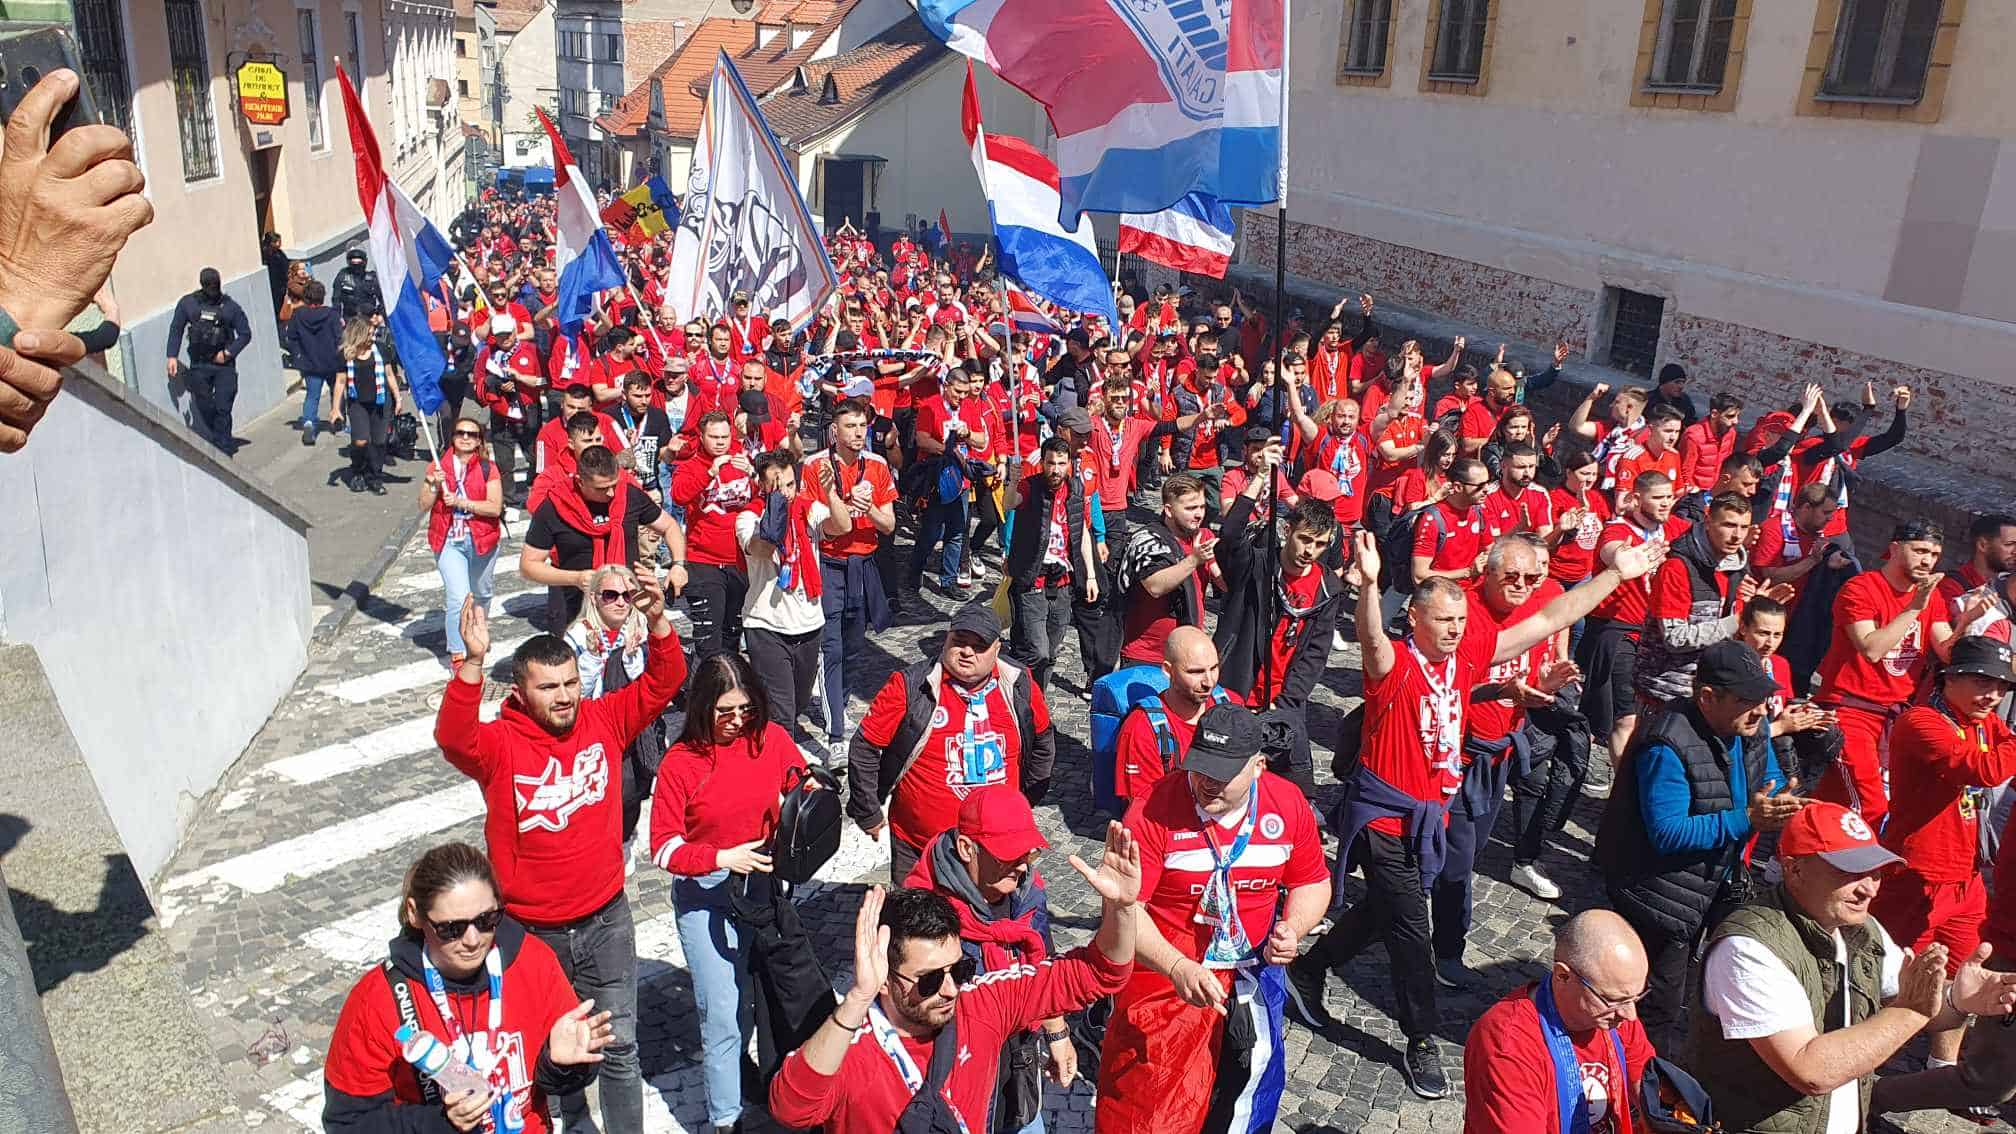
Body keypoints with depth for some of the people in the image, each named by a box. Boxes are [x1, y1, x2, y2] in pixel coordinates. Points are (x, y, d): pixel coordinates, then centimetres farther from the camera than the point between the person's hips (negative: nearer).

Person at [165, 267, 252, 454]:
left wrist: (228, 353, -7)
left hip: (224, 365, -1)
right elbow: (176, 330, 8)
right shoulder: (187, 303, 4)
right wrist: (172, 356, 0)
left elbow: (245, 334, 4)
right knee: (204, 408, 4)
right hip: (199, 365, 1)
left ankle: (223, 450, 0)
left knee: (223, 408, -5)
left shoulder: (230, 306, 1)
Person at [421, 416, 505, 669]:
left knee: (481, 593, 22)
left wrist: (462, 502, -22)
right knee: (458, 597, -14)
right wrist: (434, 486, -17)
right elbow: (424, 506, 0)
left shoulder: (487, 468, -5)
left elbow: (495, 507, -14)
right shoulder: (438, 467, 1)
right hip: (449, 541, -1)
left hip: (481, 540, 1)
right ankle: (457, 653, -6)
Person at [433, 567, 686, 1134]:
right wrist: (473, 662, -50)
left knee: (619, 1045, 9)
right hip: (530, 930, 0)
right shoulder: (499, 745, -16)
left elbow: (662, 683, -12)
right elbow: (452, 737, -35)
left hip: (606, 919, 1)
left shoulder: (603, 720, -7)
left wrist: (657, 620, -29)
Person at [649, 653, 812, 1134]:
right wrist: (723, 858, -23)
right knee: (722, 1014, -1)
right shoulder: (680, 762, -12)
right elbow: (664, 847, -10)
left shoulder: (773, 738, -4)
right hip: (706, 897, -3)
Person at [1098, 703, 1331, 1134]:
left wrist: (1293, 929, -14)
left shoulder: (1288, 803, -9)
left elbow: (1312, 882, 5)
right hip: (1163, 970, -3)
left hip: (1252, 967, 4)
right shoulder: (1153, 811, -21)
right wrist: (1178, 967, -35)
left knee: (1252, 1075, 19)